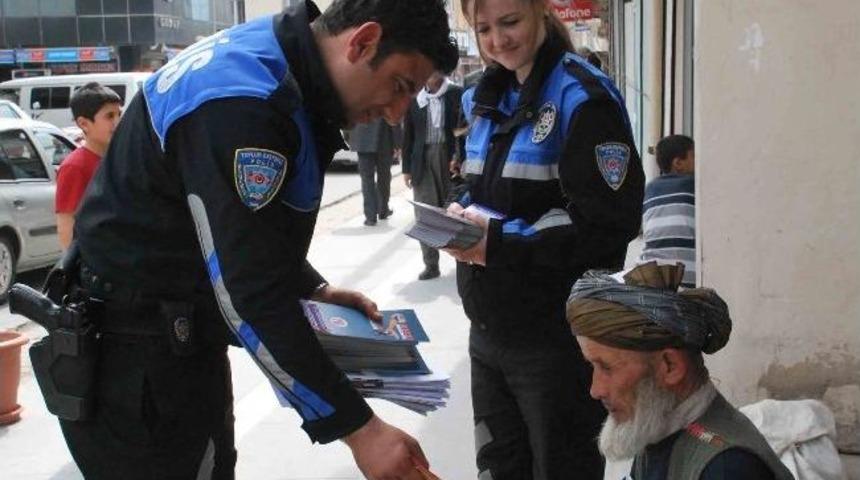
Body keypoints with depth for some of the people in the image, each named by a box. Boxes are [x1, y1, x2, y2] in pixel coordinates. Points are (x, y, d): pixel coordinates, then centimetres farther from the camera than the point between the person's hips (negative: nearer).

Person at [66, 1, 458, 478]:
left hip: (181, 333, 10)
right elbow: (252, 297, -28)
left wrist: (314, 289, 5)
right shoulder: (241, 100, -27)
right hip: (138, 353, -9)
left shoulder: (266, 62, 4)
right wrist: (357, 426, -24)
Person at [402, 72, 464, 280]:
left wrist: (460, 158, -12)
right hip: (423, 160, 2)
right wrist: (407, 168, 7)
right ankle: (431, 264, 6)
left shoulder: (457, 94, -1)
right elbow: (408, 135, 10)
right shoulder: (414, 97, 7)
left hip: (450, 158, -2)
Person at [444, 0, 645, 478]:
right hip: (489, 329, 7)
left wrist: (501, 241, -25)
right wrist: (463, 215, -4)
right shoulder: (487, 97, 10)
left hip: (559, 336, -7)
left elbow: (610, 222, -21)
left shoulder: (581, 96, -15)